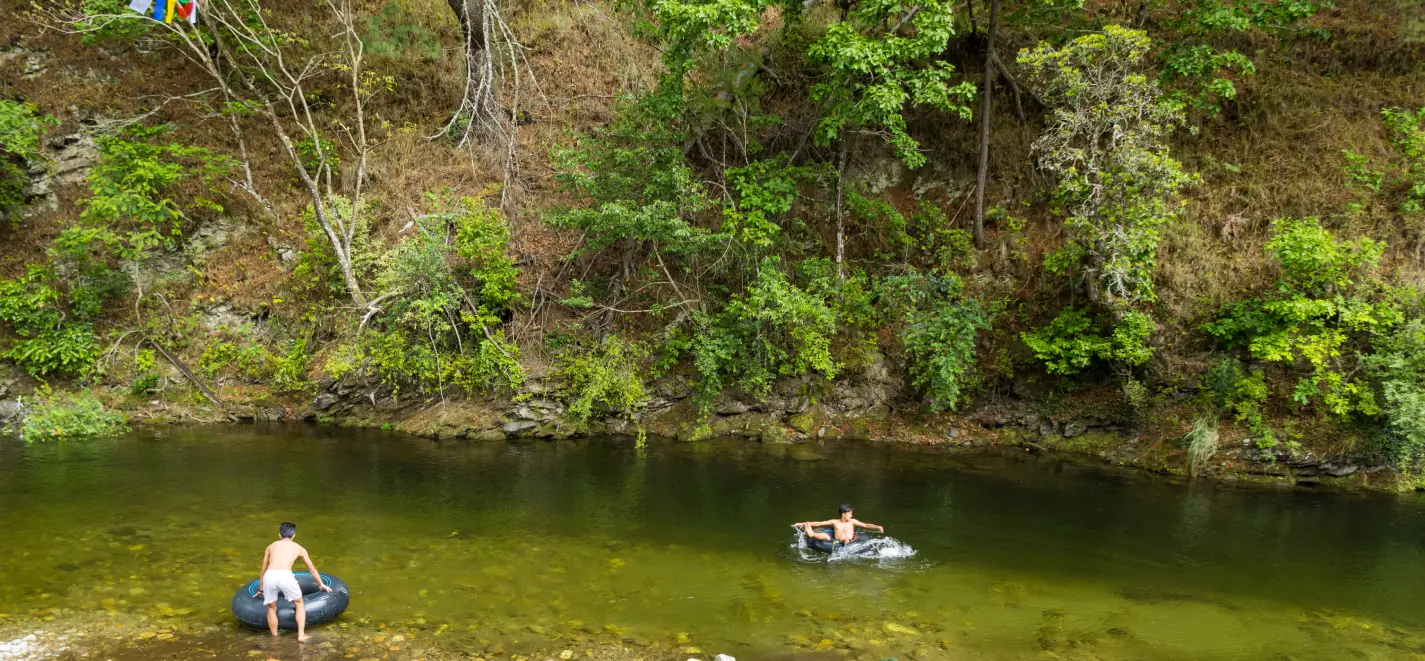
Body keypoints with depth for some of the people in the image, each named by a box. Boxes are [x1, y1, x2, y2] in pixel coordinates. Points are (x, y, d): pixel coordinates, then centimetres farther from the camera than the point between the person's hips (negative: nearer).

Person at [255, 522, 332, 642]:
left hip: (270, 576, 2)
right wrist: (321, 584, 52)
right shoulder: (299, 548, 25)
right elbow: (312, 569, 37)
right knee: (299, 604, 20)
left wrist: (262, 589, 54)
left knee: (271, 608, 24)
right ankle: (301, 635, 15)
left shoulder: (271, 546, 29)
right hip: (285, 576, -2)